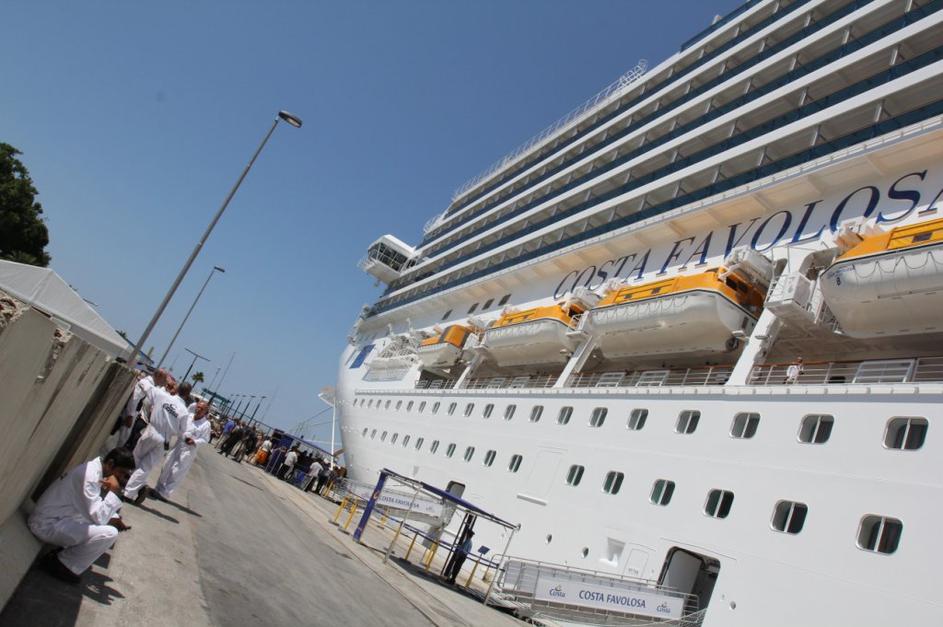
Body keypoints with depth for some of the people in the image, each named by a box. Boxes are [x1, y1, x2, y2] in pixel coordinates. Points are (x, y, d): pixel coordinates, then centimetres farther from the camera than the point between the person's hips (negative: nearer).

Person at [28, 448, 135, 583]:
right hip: (48, 525, -10)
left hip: (58, 519, 10)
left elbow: (98, 509, 15)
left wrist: (114, 519, -2)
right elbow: (98, 518, -28)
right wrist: (113, 492, -21)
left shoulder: (96, 470, 4)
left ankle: (66, 552, 13)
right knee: (109, 533, -23)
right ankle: (59, 564, -4)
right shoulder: (90, 475, -25)